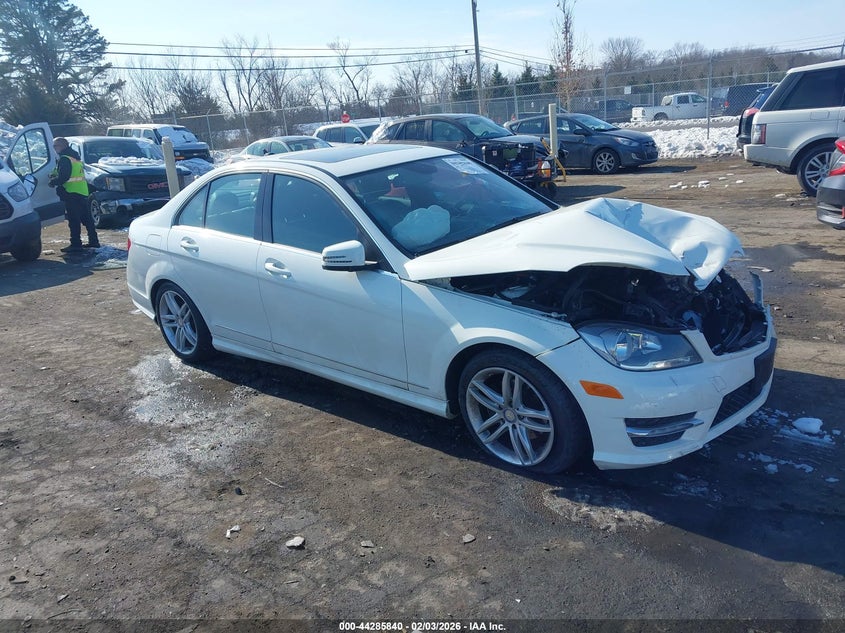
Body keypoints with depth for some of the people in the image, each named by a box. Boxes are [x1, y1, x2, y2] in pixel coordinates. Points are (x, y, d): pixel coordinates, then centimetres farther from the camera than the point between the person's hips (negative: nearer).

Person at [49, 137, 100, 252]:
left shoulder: (64, 159, -11)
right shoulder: (75, 157, 19)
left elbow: (63, 177, -19)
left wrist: (53, 181, -1)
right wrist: (55, 176, 15)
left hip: (72, 193, -10)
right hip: (83, 192, 10)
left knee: (74, 221, -7)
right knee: (87, 218, 14)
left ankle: (76, 244, -8)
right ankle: (94, 241, 19)